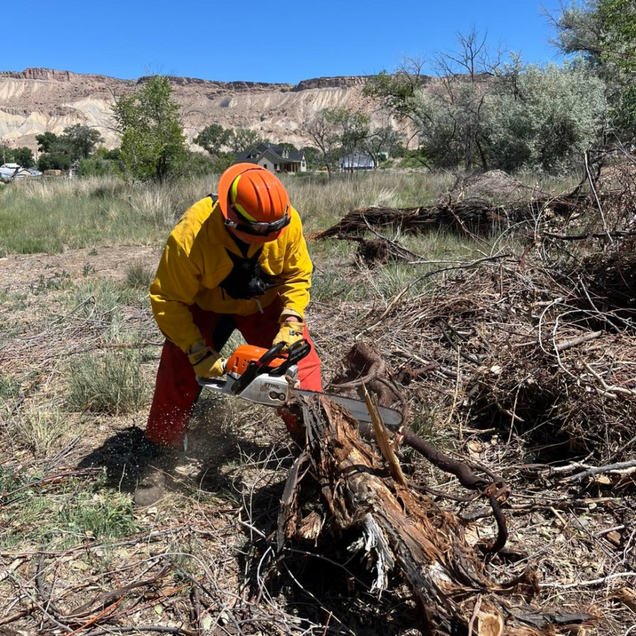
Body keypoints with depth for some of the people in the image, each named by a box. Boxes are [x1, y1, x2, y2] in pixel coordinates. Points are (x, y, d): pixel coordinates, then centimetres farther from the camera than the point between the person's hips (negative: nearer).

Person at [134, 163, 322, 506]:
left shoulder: (287, 222, -29)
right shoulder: (189, 237, -38)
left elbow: (298, 275, -13)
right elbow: (168, 301, -27)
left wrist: (290, 324, -27)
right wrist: (200, 353, -30)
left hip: (266, 302, 2)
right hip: (203, 306, -2)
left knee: (301, 363, -8)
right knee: (177, 377, -8)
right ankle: (158, 462, 10)